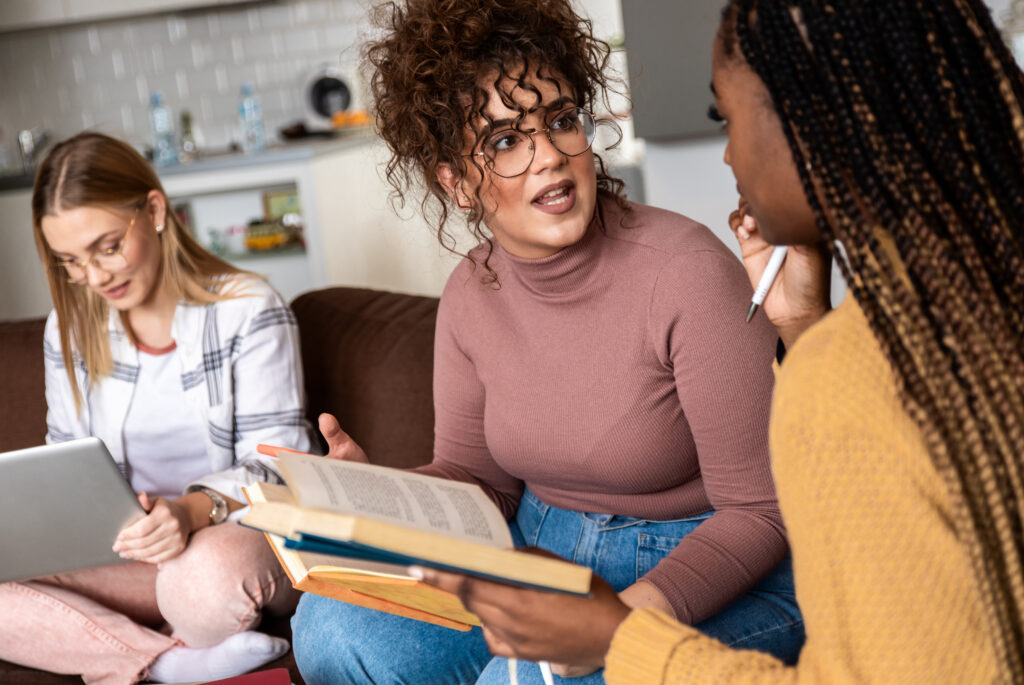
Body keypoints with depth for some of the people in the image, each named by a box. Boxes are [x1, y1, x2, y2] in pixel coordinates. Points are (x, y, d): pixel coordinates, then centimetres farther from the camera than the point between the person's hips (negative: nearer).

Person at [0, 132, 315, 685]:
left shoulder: (248, 312, -5)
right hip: (117, 559, 5)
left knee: (210, 572, -41)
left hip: (238, 538, -4)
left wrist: (194, 510, -30)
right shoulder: (69, 329, 11)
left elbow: (277, 463, -9)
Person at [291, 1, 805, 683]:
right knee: (333, 627, -12)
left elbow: (759, 511, -17)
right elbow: (476, 479, 7)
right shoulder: (470, 294, -1)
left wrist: (633, 615, -33)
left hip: (708, 578, -6)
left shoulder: (686, 271, -20)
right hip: (534, 552, 6)